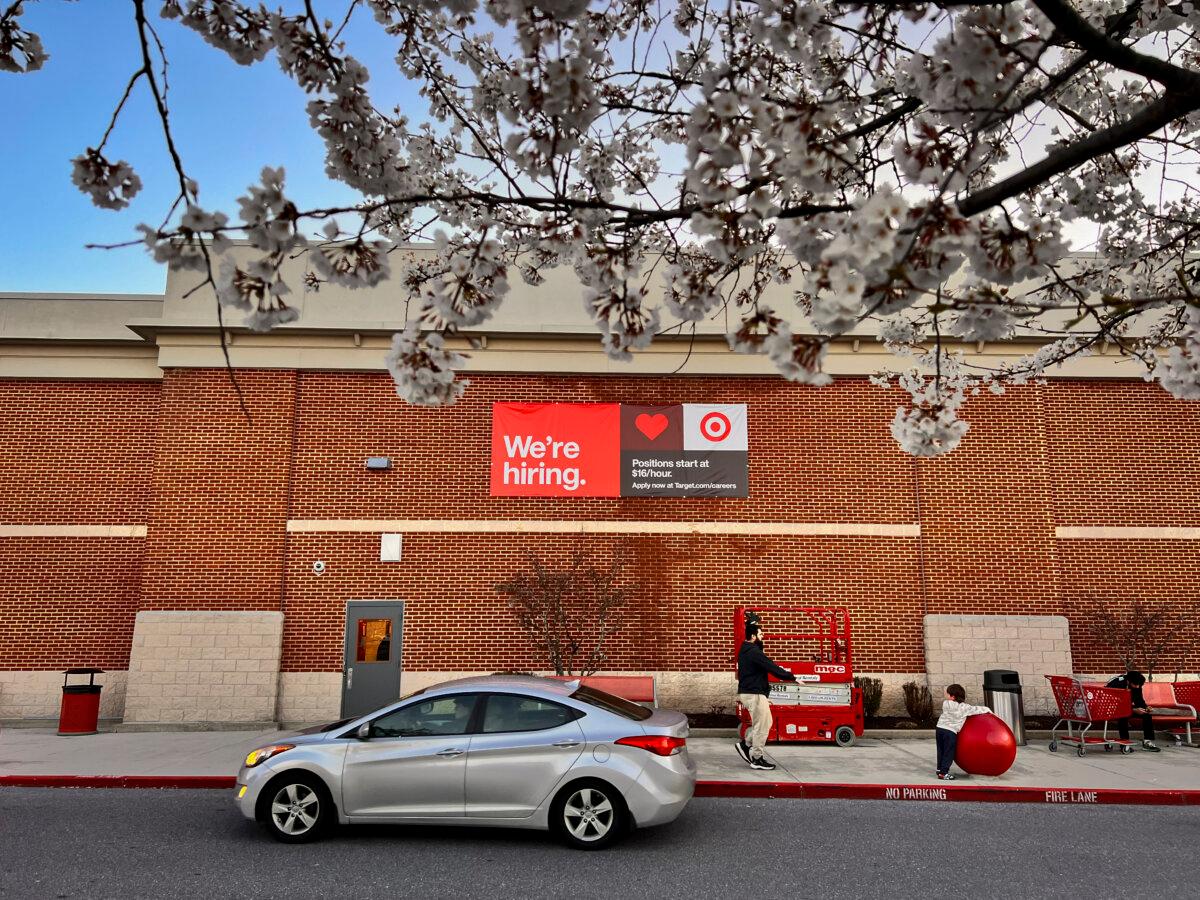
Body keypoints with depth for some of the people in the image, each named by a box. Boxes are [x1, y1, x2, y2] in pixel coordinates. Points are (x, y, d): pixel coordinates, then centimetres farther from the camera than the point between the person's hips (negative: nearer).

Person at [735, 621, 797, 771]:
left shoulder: (745, 650, 13)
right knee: (762, 726, -1)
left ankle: (745, 744, 18)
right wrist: (793, 678, -12)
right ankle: (757, 759, 7)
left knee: (765, 723, 17)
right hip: (754, 694, -10)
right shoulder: (754, 652, -19)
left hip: (747, 692, 10)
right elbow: (773, 669, -20)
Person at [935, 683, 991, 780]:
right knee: (948, 753, 3)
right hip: (950, 732, -5)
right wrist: (987, 709, 19)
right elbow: (976, 710, 2)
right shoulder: (964, 707, -7)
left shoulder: (945, 704, 5)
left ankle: (940, 769, 30)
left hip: (940, 728, 5)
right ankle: (943, 773, 1)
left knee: (941, 751, 18)